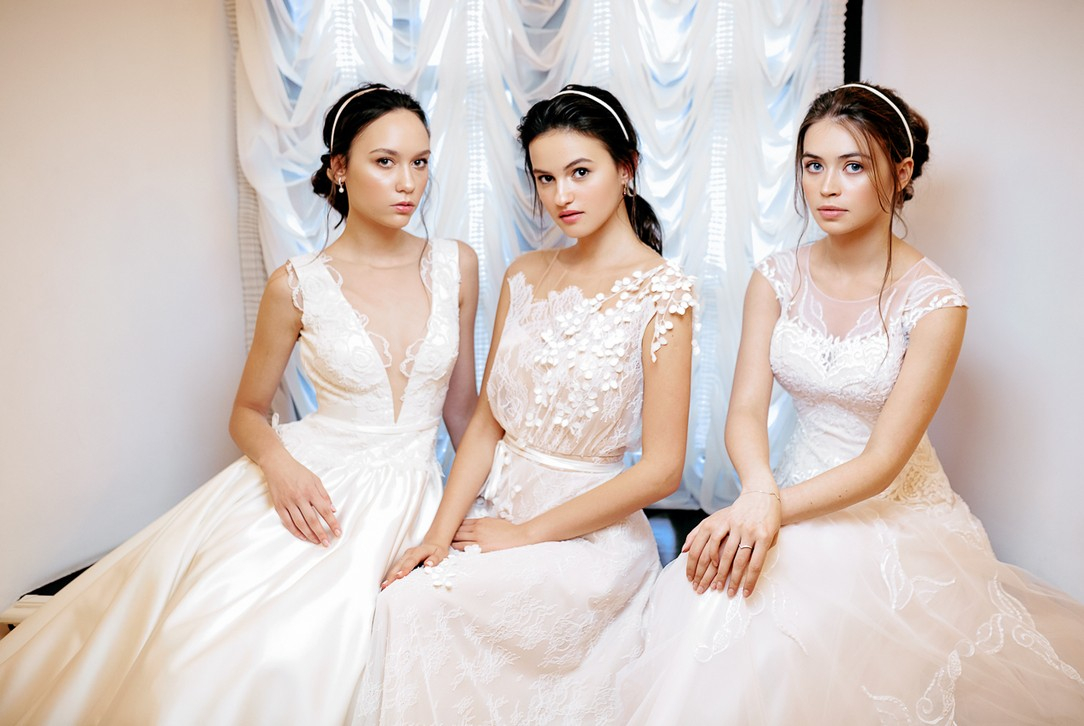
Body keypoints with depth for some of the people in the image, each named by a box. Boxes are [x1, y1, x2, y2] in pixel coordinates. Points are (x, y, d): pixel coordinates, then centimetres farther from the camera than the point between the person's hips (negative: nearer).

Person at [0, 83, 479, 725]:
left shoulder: (457, 265, 1)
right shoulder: (298, 286, -4)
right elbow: (248, 412, 7)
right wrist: (280, 465, -14)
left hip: (407, 487, 1)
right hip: (310, 476, 0)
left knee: (291, 653, -26)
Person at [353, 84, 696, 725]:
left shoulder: (660, 292, -11)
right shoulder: (527, 276, 7)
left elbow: (661, 469, -14)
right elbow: (488, 420, 6)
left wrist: (526, 532, -10)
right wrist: (441, 532, -6)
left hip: (588, 531, -5)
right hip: (498, 502, 5)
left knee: (418, 604, -23)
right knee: (398, 593, -18)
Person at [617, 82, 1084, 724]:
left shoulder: (933, 300, -13)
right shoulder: (778, 277, -1)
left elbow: (883, 461, -17)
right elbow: (746, 408, -8)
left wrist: (775, 509, -29)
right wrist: (759, 490, -30)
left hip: (896, 508, -3)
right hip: (797, 492, 3)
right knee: (712, 614, -24)